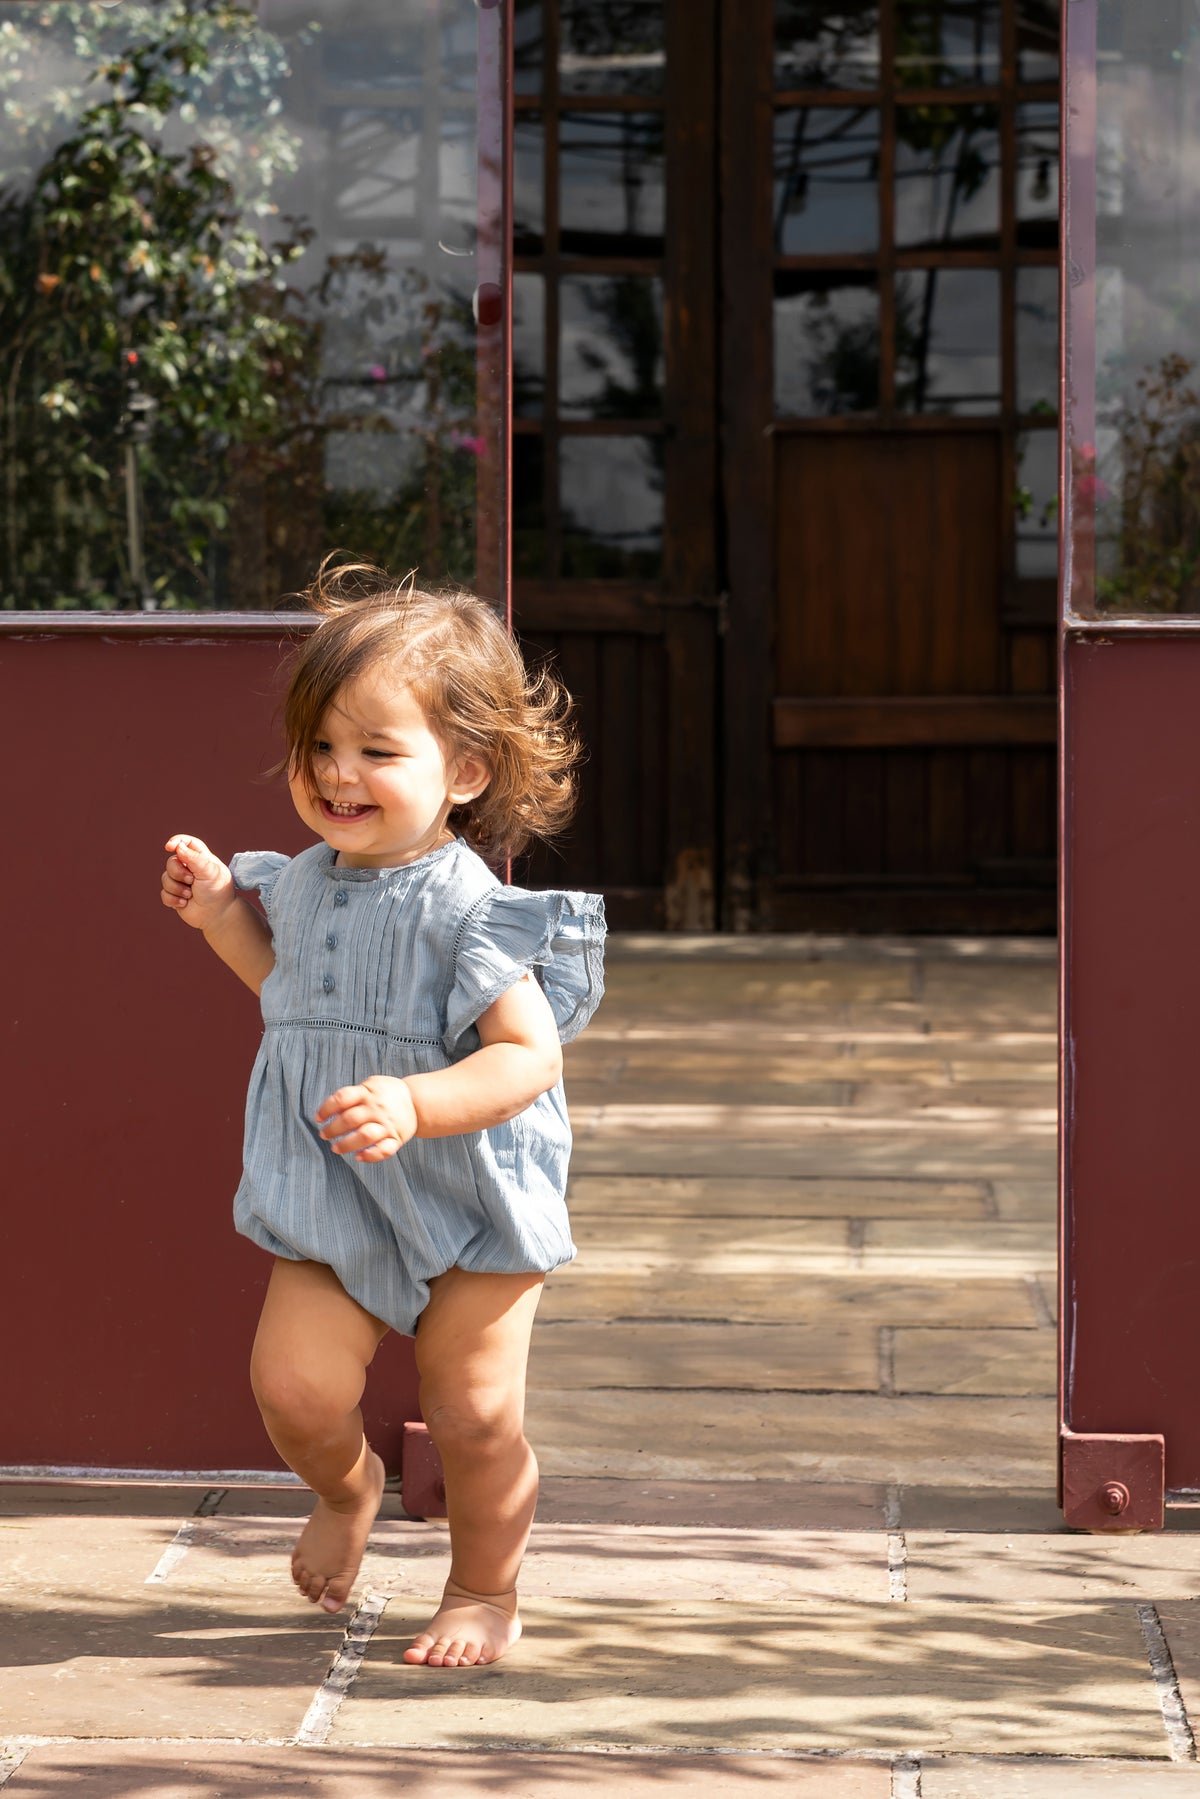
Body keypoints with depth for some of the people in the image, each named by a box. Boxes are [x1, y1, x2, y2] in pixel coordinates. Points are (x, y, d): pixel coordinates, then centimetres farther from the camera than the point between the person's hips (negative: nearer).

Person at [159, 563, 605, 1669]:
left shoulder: (467, 910, -19)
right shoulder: (307, 884, 3)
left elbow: (528, 1054, -25)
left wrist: (414, 1105, -38)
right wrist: (224, 915, 12)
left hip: (472, 1207, -5)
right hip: (331, 1205, 5)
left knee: (477, 1418, 2)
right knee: (294, 1383, -7)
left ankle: (485, 1593, 28)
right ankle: (347, 1489, 28)